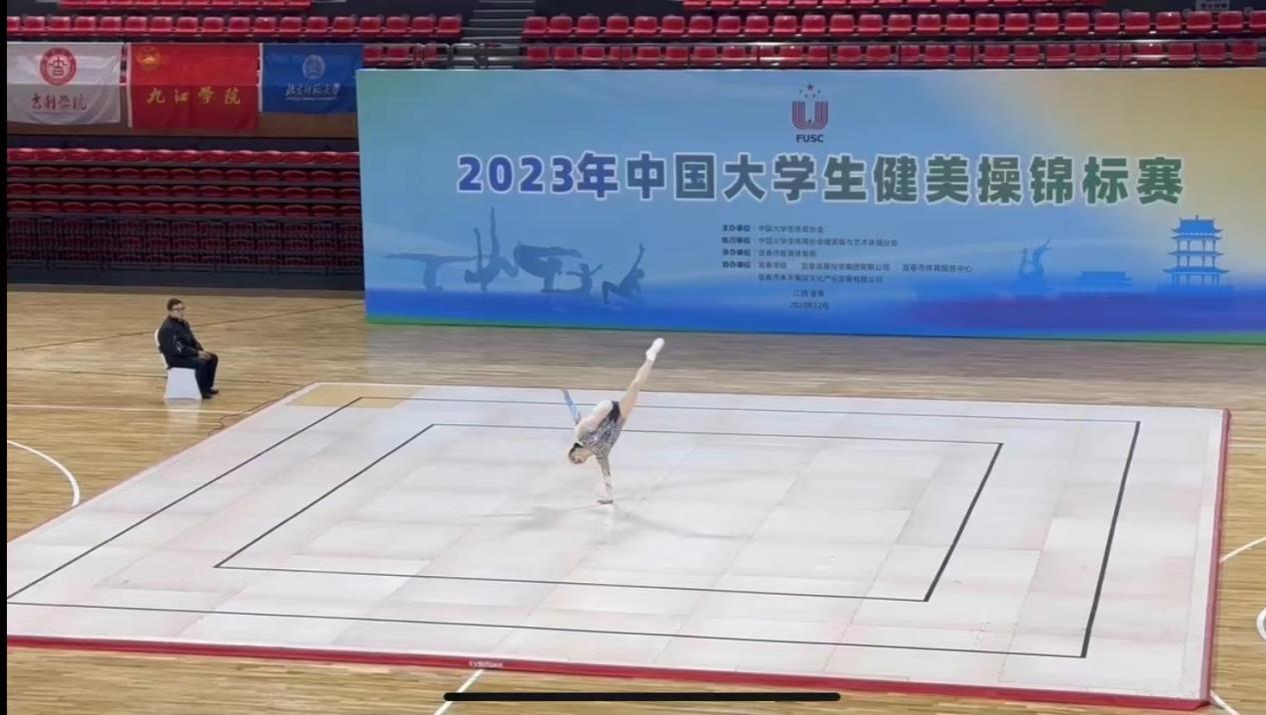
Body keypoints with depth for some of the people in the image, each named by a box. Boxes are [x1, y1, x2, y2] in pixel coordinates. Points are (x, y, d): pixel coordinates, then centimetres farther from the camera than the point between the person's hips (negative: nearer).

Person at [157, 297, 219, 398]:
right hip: (175, 358, -10)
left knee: (213, 358, 4)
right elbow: (178, 349, -26)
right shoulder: (168, 328, -21)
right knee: (200, 363, -29)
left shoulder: (184, 323, 10)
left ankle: (208, 386, 11)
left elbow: (192, 341, 17)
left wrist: (201, 351, -3)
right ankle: (202, 391, -16)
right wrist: (197, 353, -23)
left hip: (187, 353, 10)